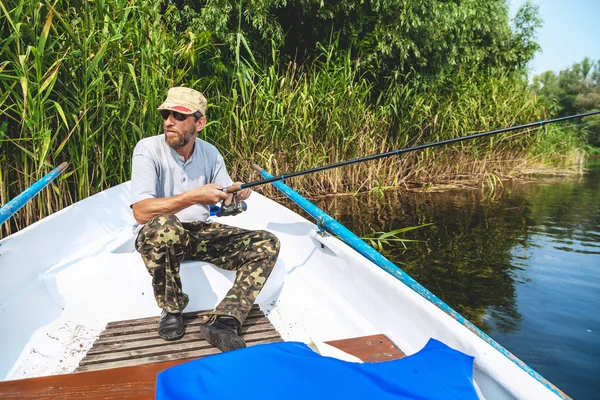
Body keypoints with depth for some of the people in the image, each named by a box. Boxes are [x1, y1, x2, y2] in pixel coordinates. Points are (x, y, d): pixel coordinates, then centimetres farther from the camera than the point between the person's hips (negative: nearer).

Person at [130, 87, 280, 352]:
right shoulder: (148, 149, -14)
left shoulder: (210, 152, 1)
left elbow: (226, 200, 3)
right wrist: (194, 196, -30)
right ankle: (171, 310, -12)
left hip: (200, 233, 5)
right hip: (156, 236, -4)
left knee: (267, 244, -10)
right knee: (165, 226, -41)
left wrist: (236, 196, -21)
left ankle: (223, 322, -22)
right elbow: (141, 211, -25)